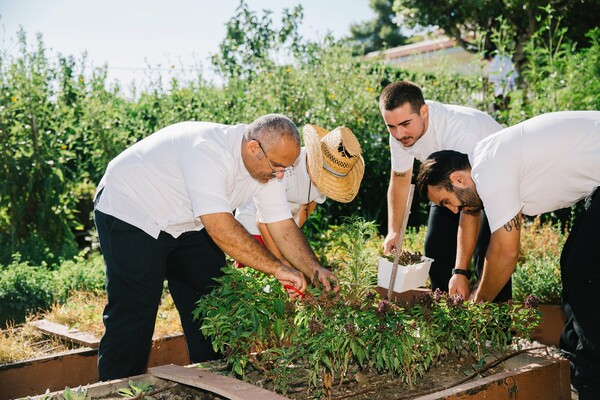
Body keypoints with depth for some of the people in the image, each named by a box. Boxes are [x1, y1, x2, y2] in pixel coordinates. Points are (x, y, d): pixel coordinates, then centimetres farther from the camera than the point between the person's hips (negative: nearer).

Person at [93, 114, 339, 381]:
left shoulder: (267, 164, -11)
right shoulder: (208, 150, -37)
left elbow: (283, 226, -9)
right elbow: (219, 227, -44)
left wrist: (315, 270, -23)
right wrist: (278, 268, -40)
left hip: (186, 224, 8)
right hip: (129, 214, -8)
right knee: (133, 312, -10)